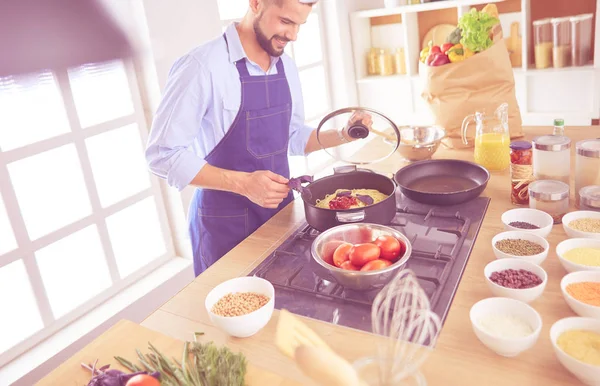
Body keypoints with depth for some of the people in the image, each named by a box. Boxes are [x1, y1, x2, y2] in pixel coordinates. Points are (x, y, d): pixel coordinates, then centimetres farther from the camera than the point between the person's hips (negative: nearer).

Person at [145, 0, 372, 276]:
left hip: (282, 210, 6)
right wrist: (243, 183, -26)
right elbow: (163, 154, -18)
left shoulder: (286, 66, 4)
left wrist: (342, 135, -2)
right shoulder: (202, 66, -18)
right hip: (226, 222, -6)